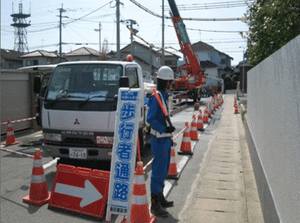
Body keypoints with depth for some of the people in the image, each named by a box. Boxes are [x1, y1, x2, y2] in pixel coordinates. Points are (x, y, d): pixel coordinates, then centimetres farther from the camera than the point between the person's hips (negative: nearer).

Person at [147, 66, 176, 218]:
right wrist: (164, 129, -25)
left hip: (165, 139, 10)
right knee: (158, 172, -4)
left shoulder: (163, 95, 15)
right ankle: (155, 205, 5)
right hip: (160, 140, -10)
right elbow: (150, 118, -20)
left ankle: (160, 198, 32)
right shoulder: (157, 96, -15)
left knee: (163, 171, 18)